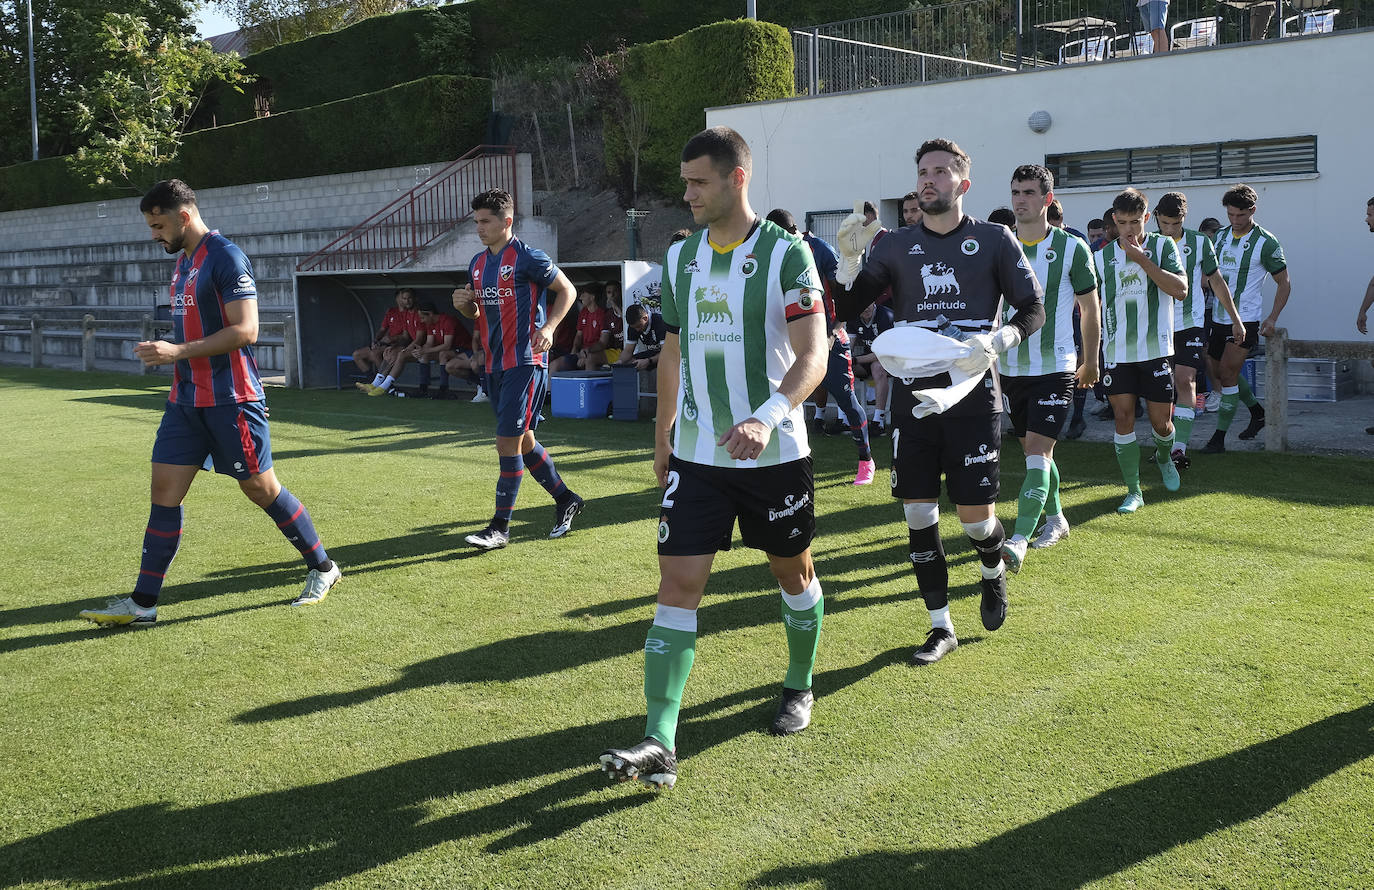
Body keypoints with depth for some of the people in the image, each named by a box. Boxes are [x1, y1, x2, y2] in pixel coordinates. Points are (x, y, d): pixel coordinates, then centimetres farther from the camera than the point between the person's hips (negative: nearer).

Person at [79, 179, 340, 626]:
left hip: (229, 399, -8)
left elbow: (245, 330, -21)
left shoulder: (225, 256, -13)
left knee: (261, 488, 1)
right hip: (187, 398, 8)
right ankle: (142, 604, 8)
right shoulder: (183, 261, 15)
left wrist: (178, 351, -22)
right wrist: (165, 350, 10)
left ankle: (322, 569, 19)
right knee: (164, 491, 4)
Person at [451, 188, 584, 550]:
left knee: (508, 442, -9)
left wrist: (548, 328, -16)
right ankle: (566, 499, 30)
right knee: (523, 440, 14)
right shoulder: (478, 264, 13)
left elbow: (567, 290, -3)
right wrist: (465, 305, 0)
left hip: (524, 362, -8)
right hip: (494, 364, 8)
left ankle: (500, 527, -2)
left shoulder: (527, 257, -10)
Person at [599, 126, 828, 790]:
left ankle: (799, 688, 40)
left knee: (793, 573, 15)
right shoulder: (680, 257, 8)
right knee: (677, 585, -6)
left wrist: (767, 417, -32)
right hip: (697, 455, 4)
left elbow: (813, 356, -16)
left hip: (774, 453, -3)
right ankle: (659, 742, -7)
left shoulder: (786, 253, -9)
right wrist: (663, 433, 19)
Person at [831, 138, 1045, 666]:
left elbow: (1034, 310, 3)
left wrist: (996, 341, -16)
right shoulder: (896, 246, 8)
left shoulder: (994, 240, 2)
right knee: (918, 514, 3)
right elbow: (846, 310, 5)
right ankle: (941, 628, 19)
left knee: (975, 515, -3)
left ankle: (993, 572, 35)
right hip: (912, 395, 3)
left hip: (972, 394, -2)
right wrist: (849, 257, -10)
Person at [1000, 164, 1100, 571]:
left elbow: (1089, 309, 5)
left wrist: (1090, 362, 11)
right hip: (1010, 367, 4)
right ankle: (1055, 519, 33)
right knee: (1033, 449, 14)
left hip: (1055, 366, -4)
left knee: (1037, 451, -14)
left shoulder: (1072, 248, -5)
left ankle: (1019, 540, -19)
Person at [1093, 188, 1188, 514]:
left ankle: (1164, 458, 39)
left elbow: (1181, 290, -14)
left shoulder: (1163, 246, -1)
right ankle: (1133, 491, 5)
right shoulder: (1102, 257, 5)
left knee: (1161, 421, 4)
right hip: (1116, 352, 1)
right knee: (1123, 417, -5)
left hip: (1155, 349, -1)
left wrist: (1142, 259, -18)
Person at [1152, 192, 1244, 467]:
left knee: (1185, 380, -15)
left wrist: (1236, 319, 15)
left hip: (1190, 323, -1)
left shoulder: (1199, 243, 0)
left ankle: (1180, 447, -17)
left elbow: (1217, 281, 11)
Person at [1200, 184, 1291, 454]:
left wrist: (1272, 318, -12)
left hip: (1246, 320, -6)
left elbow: (1284, 283, -2)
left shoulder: (1266, 242, -8)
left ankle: (1219, 437, -6)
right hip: (1219, 318, 6)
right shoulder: (1220, 236, 8)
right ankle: (1257, 412, 38)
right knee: (1221, 371, 15)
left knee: (1227, 374, -11)